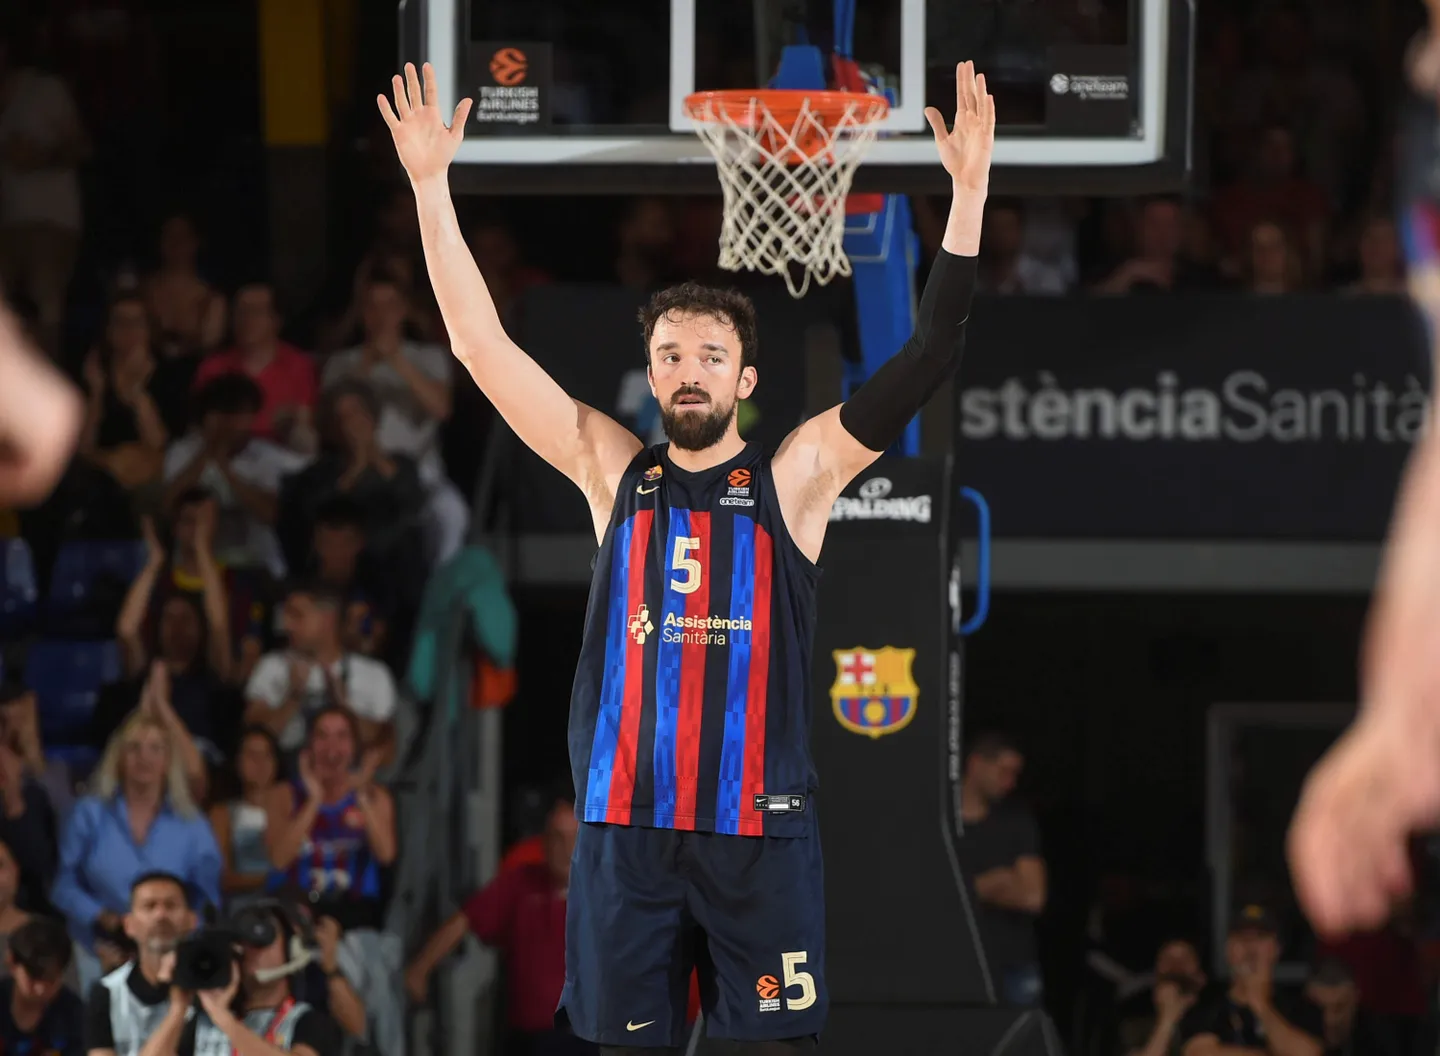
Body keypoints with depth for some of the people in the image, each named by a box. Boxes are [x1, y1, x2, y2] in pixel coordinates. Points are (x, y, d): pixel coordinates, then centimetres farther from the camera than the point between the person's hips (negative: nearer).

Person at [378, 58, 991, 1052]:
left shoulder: (794, 478, 1)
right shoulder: (613, 472, 7)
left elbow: (931, 357, -5)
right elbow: (482, 345, 3)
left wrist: (969, 192, -13)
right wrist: (431, 184, -3)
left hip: (760, 828, -2)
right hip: (624, 824, 2)